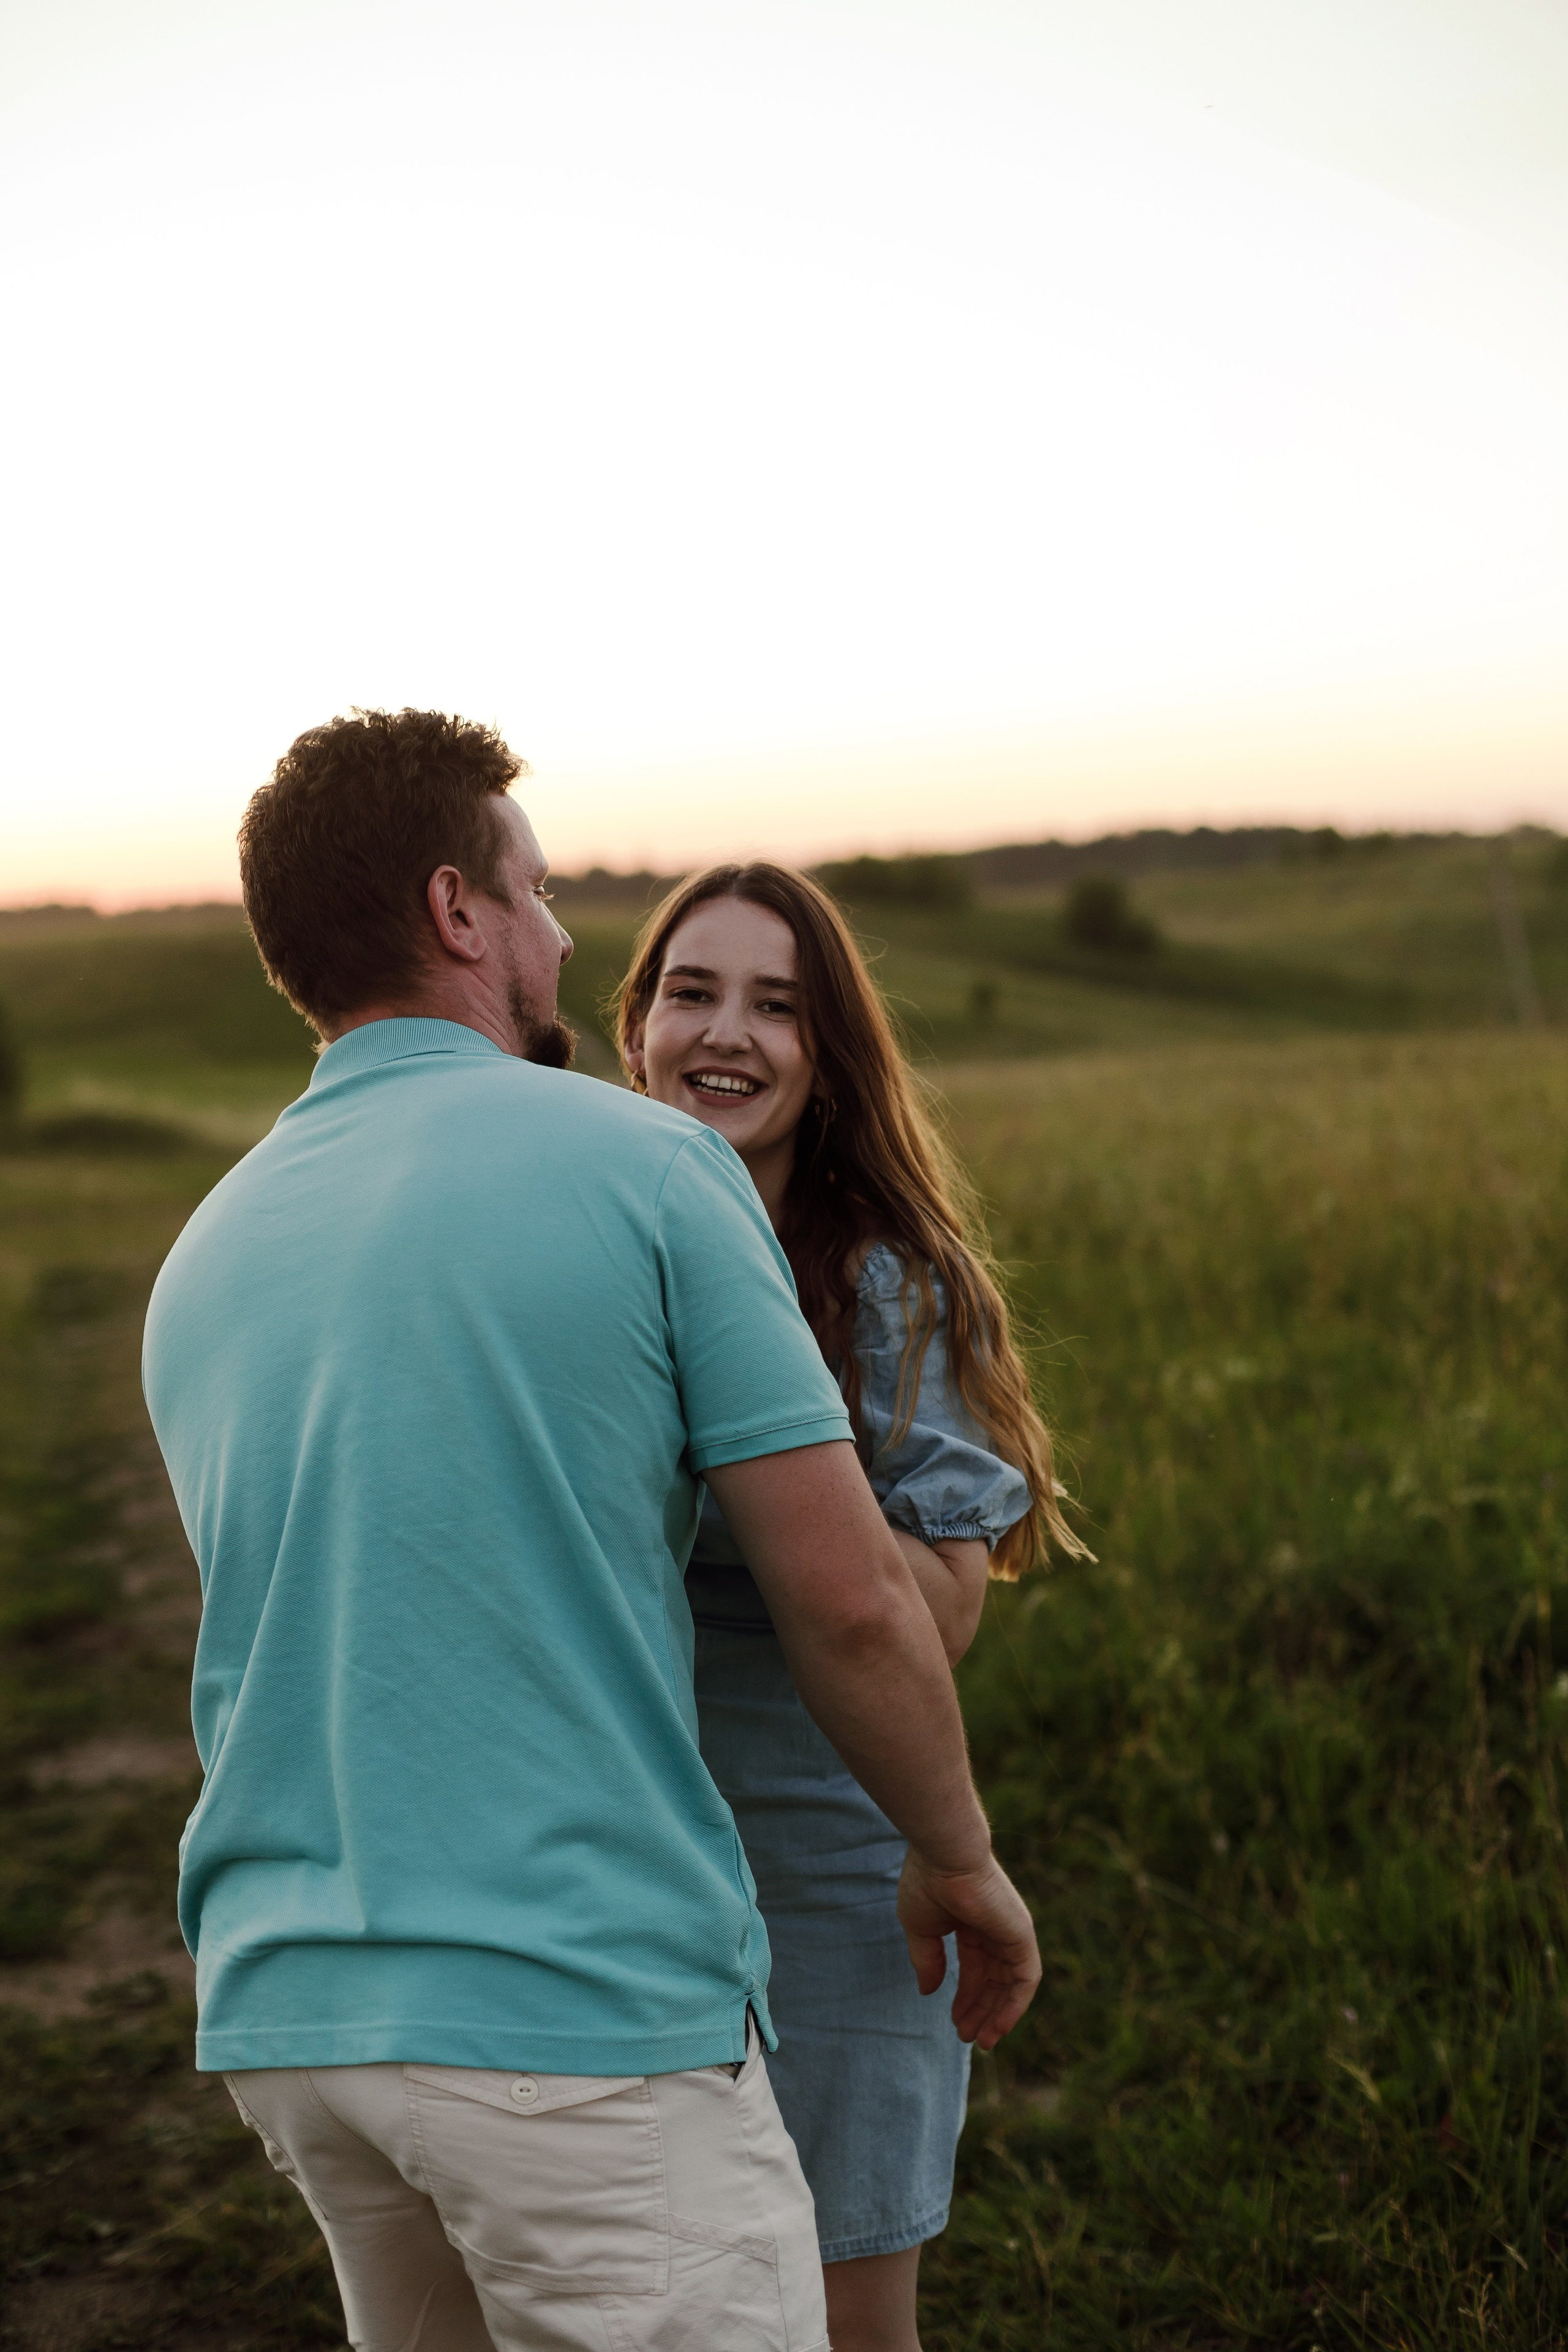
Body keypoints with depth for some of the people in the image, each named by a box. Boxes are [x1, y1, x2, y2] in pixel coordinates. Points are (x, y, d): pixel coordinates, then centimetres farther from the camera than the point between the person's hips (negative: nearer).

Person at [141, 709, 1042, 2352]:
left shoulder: (199, 1261, 10)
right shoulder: (646, 1169, -9)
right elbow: (850, 1601, -9)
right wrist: (957, 1859, 8)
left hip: (279, 2014, 7)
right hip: (586, 2010, -7)